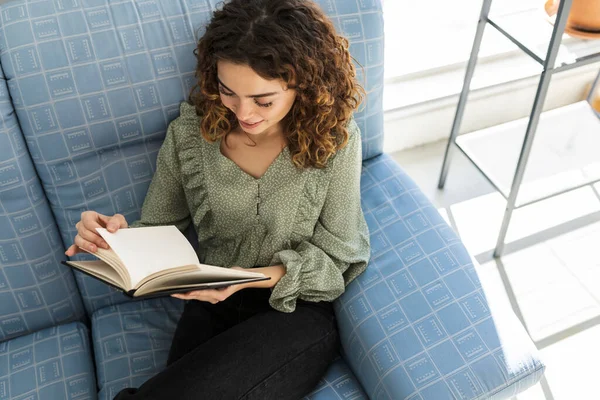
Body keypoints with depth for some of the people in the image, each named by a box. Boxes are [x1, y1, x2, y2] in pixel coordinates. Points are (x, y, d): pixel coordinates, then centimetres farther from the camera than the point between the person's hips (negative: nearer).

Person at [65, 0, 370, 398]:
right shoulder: (190, 131, -5)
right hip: (212, 308, 3)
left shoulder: (335, 139, -12)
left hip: (298, 311, -2)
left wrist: (251, 279, -23)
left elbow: (333, 257, -7)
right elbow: (159, 229, 5)